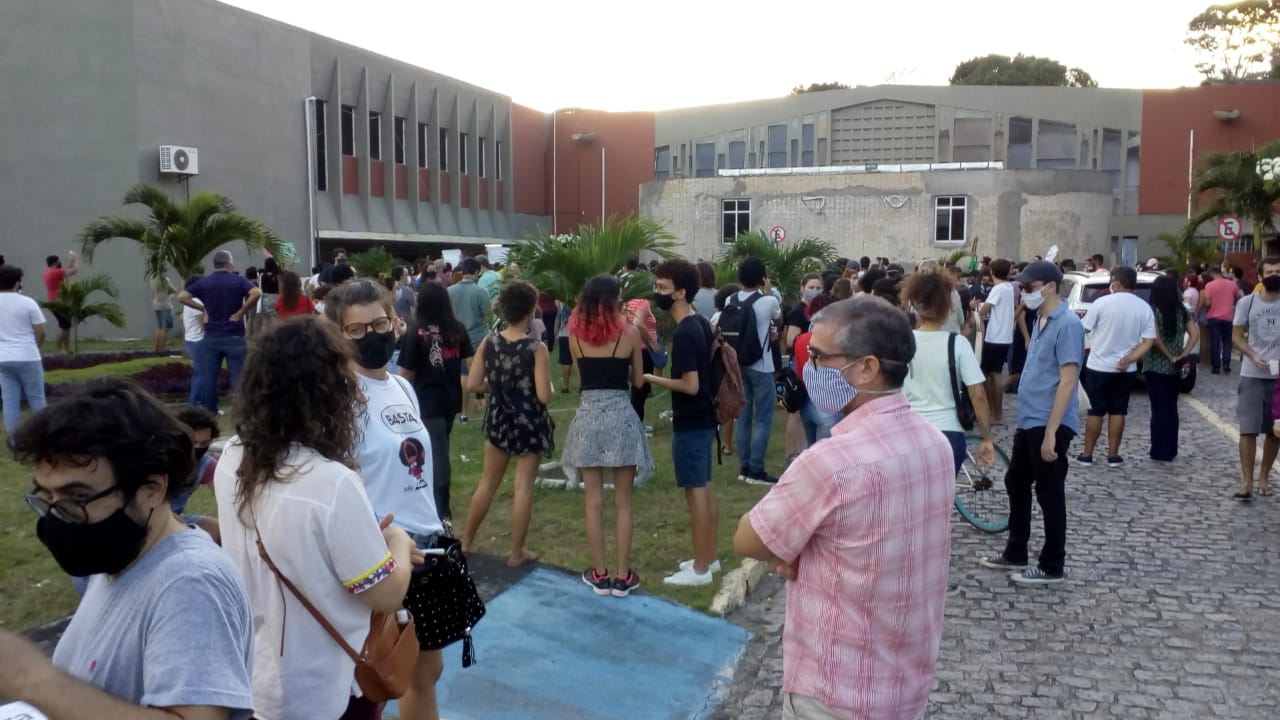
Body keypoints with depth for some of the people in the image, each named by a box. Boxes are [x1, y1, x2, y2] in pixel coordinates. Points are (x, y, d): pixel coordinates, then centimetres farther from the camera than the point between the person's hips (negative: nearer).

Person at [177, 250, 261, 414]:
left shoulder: (203, 282, 3)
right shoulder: (238, 281, -4)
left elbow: (181, 297, -2)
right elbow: (257, 293, -21)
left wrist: (203, 308, 4)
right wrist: (240, 312, -13)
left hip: (211, 337, 3)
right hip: (234, 337, -3)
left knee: (209, 378, 10)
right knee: (238, 377, 1)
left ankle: (209, 413, 15)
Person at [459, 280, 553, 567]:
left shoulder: (488, 343, -5)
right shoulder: (537, 348, -17)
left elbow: (472, 384, -3)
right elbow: (544, 396, -20)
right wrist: (550, 387, 2)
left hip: (499, 418, 5)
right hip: (529, 422, -4)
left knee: (487, 482, 18)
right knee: (523, 486, 4)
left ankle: (466, 541, 29)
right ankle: (516, 552, 13)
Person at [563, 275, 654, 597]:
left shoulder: (577, 334, 2)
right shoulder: (630, 333, -5)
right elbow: (638, 380, 4)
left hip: (588, 416, 2)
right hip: (620, 416, -2)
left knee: (593, 501, 9)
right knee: (622, 502, 8)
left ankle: (600, 574, 17)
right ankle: (622, 575, 14)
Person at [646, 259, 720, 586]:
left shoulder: (684, 334, -22)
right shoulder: (701, 324, 7)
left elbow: (690, 385, -25)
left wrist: (651, 379, -15)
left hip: (690, 423, -10)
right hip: (704, 418, 10)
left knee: (695, 490, -2)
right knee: (706, 487, 16)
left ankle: (700, 569, 7)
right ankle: (710, 557, 26)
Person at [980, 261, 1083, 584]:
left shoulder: (1068, 324, -17)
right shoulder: (1040, 321, 12)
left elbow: (1068, 380, -22)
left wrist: (1050, 431, -24)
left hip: (1049, 425, -9)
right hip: (1029, 422, 10)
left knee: (1049, 494, 1)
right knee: (1016, 484, 16)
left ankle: (1052, 567, 13)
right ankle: (1015, 554, 30)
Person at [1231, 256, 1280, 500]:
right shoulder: (1247, 303, 0)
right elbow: (1236, 336, 4)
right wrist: (1253, 356, -14)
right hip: (1252, 375, -1)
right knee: (1248, 429, -5)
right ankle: (1246, 481, -2)